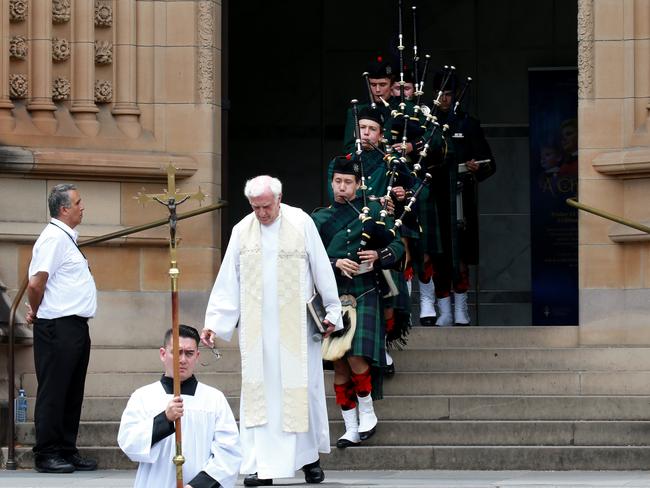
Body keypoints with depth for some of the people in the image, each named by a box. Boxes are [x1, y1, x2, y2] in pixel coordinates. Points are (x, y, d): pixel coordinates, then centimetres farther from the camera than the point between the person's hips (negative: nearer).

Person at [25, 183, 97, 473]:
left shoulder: (66, 238, 18)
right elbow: (36, 283, -20)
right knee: (53, 393, -5)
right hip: (58, 327, -10)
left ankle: (67, 451, 18)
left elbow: (37, 283, 26)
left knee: (72, 394, 12)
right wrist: (36, 313, -5)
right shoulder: (54, 238, -14)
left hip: (76, 327, 10)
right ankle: (46, 455, -1)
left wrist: (36, 312, 16)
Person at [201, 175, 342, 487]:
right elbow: (227, 282, 5)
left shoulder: (301, 224, -3)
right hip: (257, 328, 2)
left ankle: (310, 457, 17)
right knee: (259, 393, -2)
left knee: (301, 388, 2)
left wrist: (332, 312, 3)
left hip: (296, 325, -2)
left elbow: (322, 270, 2)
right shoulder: (242, 231, 3)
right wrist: (213, 321, 0)